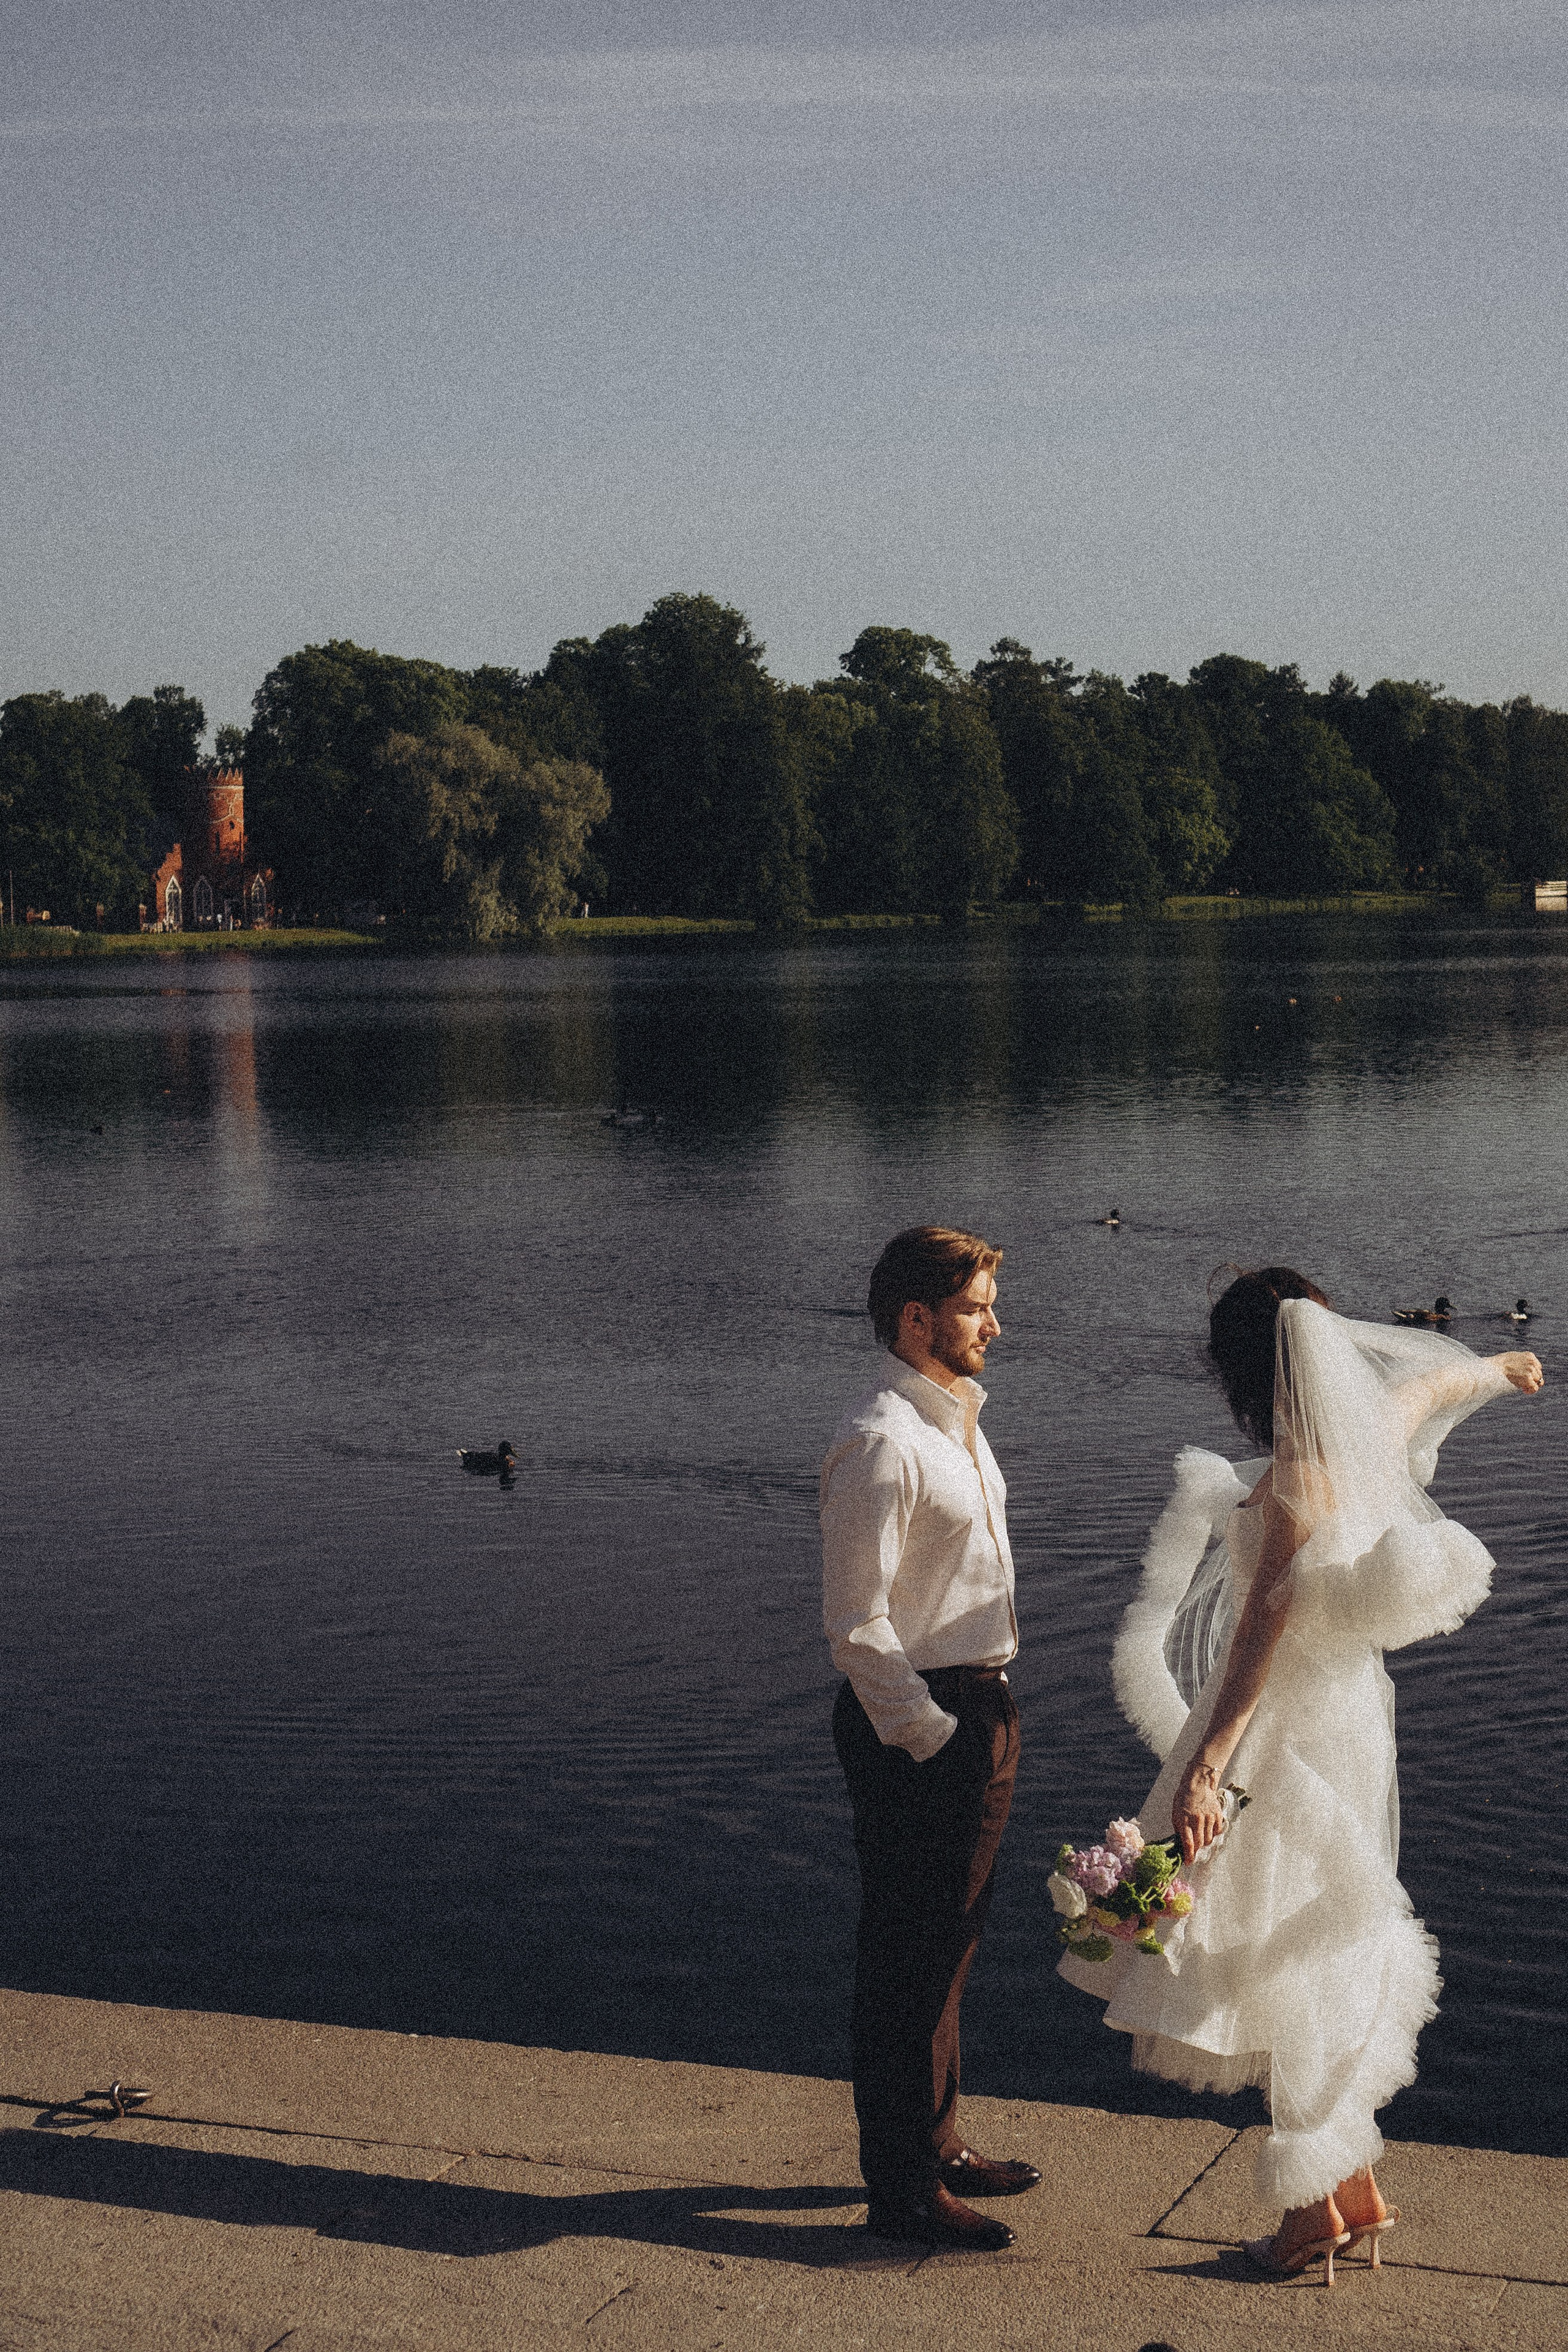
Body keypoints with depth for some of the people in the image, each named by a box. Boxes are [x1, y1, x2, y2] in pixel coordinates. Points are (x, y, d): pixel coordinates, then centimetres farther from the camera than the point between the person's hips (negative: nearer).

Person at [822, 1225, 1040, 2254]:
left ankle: (937, 2144, 35)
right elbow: (857, 1623, -20)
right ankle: (901, 2186, 11)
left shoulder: (957, 1421, 12)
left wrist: (989, 1720, 17)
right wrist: (931, 1737, -19)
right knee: (909, 1956, 0)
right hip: (916, 1723, -10)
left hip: (978, 1708, 10)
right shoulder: (880, 1444, -19)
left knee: (950, 1941, 20)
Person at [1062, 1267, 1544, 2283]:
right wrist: (1503, 1369, 47)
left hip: (1288, 1731, -9)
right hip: (1345, 1706, 9)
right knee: (1329, 1957, 18)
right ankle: (1358, 2187, 26)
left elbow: (1260, 1633, -30)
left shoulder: (1300, 1481, -24)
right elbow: (1445, 1374, 24)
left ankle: (1317, 2207, 11)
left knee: (1285, 1961, 2)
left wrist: (1206, 1765, -34)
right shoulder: (1382, 1425, 1)